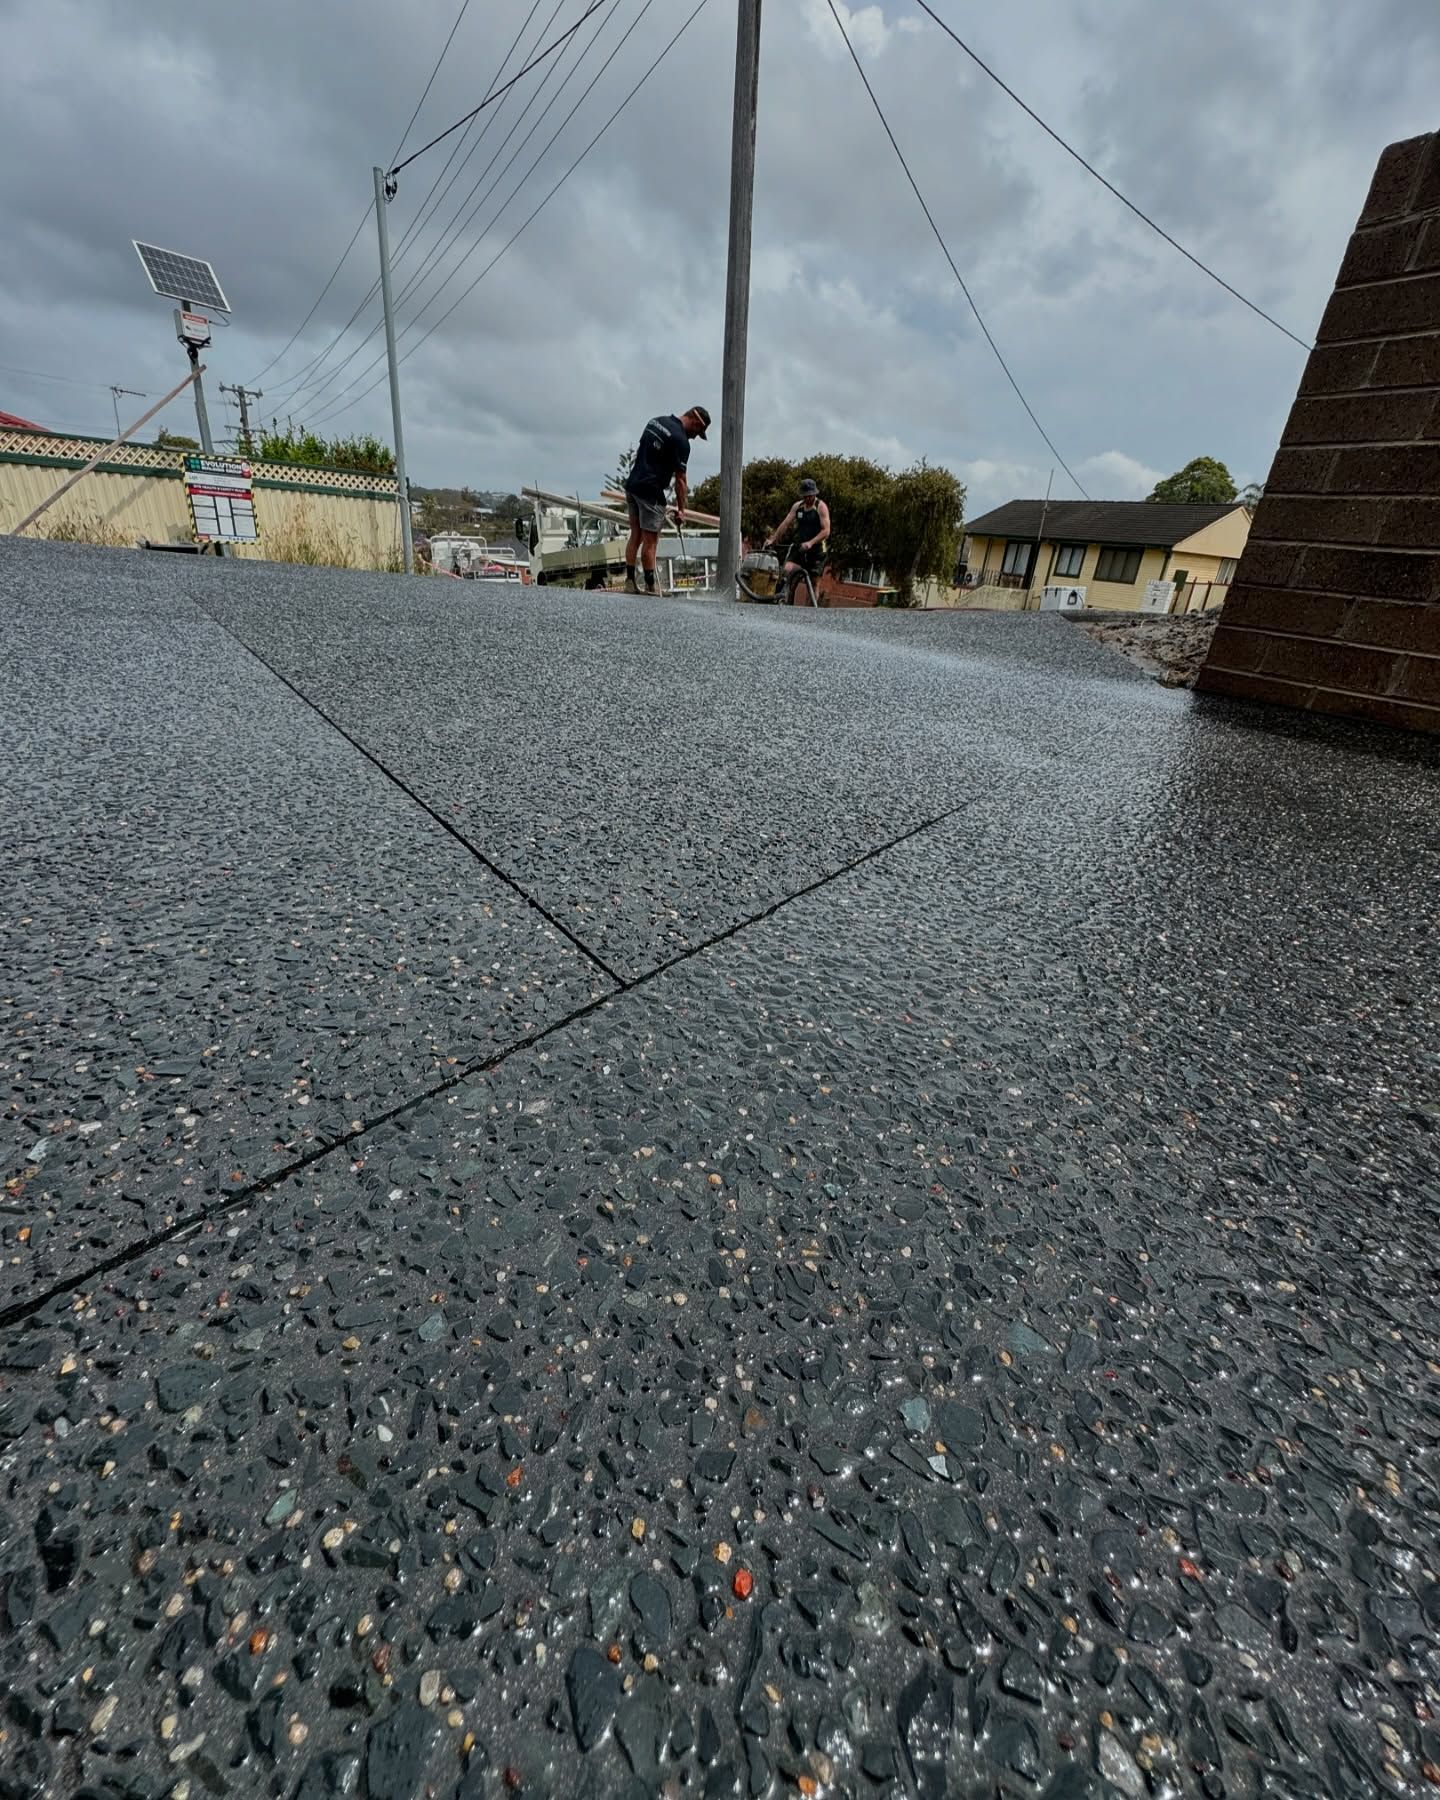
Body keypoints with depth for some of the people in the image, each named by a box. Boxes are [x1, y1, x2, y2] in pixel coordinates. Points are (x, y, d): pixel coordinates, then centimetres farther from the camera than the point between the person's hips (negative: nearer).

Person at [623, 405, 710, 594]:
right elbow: (680, 479, -12)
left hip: (632, 485, 8)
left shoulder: (656, 421, 13)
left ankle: (630, 582, 10)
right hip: (650, 492, -8)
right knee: (650, 541, -3)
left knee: (635, 536, 11)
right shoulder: (681, 440, -14)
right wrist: (681, 509, -5)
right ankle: (650, 588, 1)